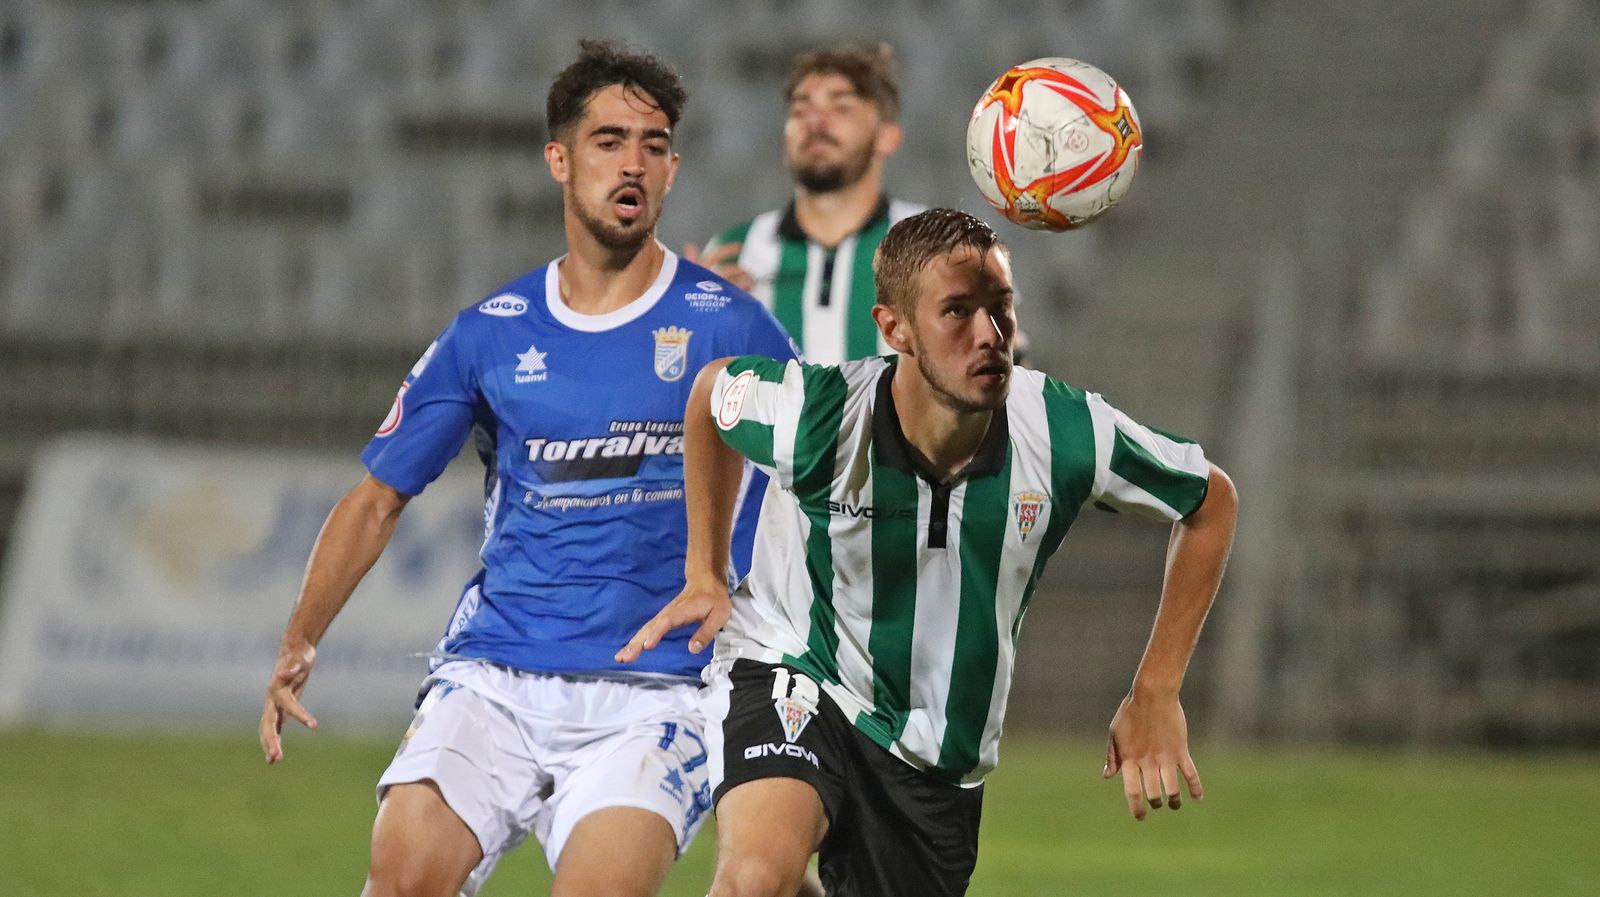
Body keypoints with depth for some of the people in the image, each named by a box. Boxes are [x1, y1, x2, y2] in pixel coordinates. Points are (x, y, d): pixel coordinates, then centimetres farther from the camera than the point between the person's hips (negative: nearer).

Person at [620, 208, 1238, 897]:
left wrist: (1155, 696, -2)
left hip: (941, 763, 4)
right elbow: (712, 390, 3)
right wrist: (704, 574, 7)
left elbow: (1210, 501, 0)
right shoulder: (812, 417, -23)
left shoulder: (1067, 433, -19)